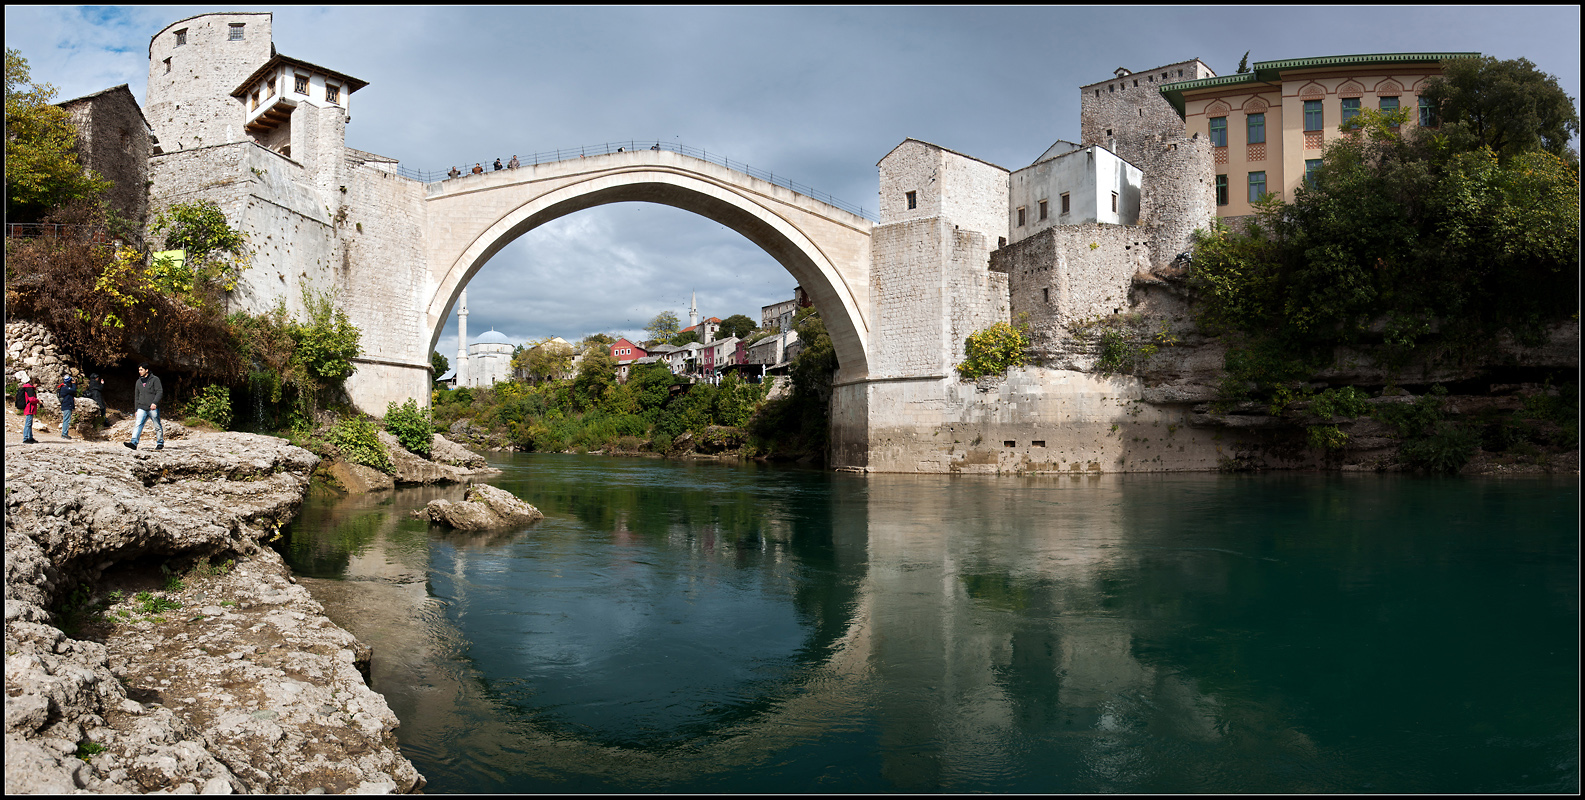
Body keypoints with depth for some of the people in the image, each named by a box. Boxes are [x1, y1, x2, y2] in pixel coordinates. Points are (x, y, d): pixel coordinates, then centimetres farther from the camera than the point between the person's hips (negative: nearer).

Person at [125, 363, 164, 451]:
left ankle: (160, 443, 15)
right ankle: (134, 443, -22)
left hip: (153, 408, -4)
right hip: (142, 408, 4)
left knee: (157, 426, 3)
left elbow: (160, 392, -7)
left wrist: (155, 402, -19)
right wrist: (136, 409, 18)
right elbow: (136, 396, 22)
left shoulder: (154, 379, 1)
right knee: (138, 425, -12)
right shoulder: (138, 382, 17)